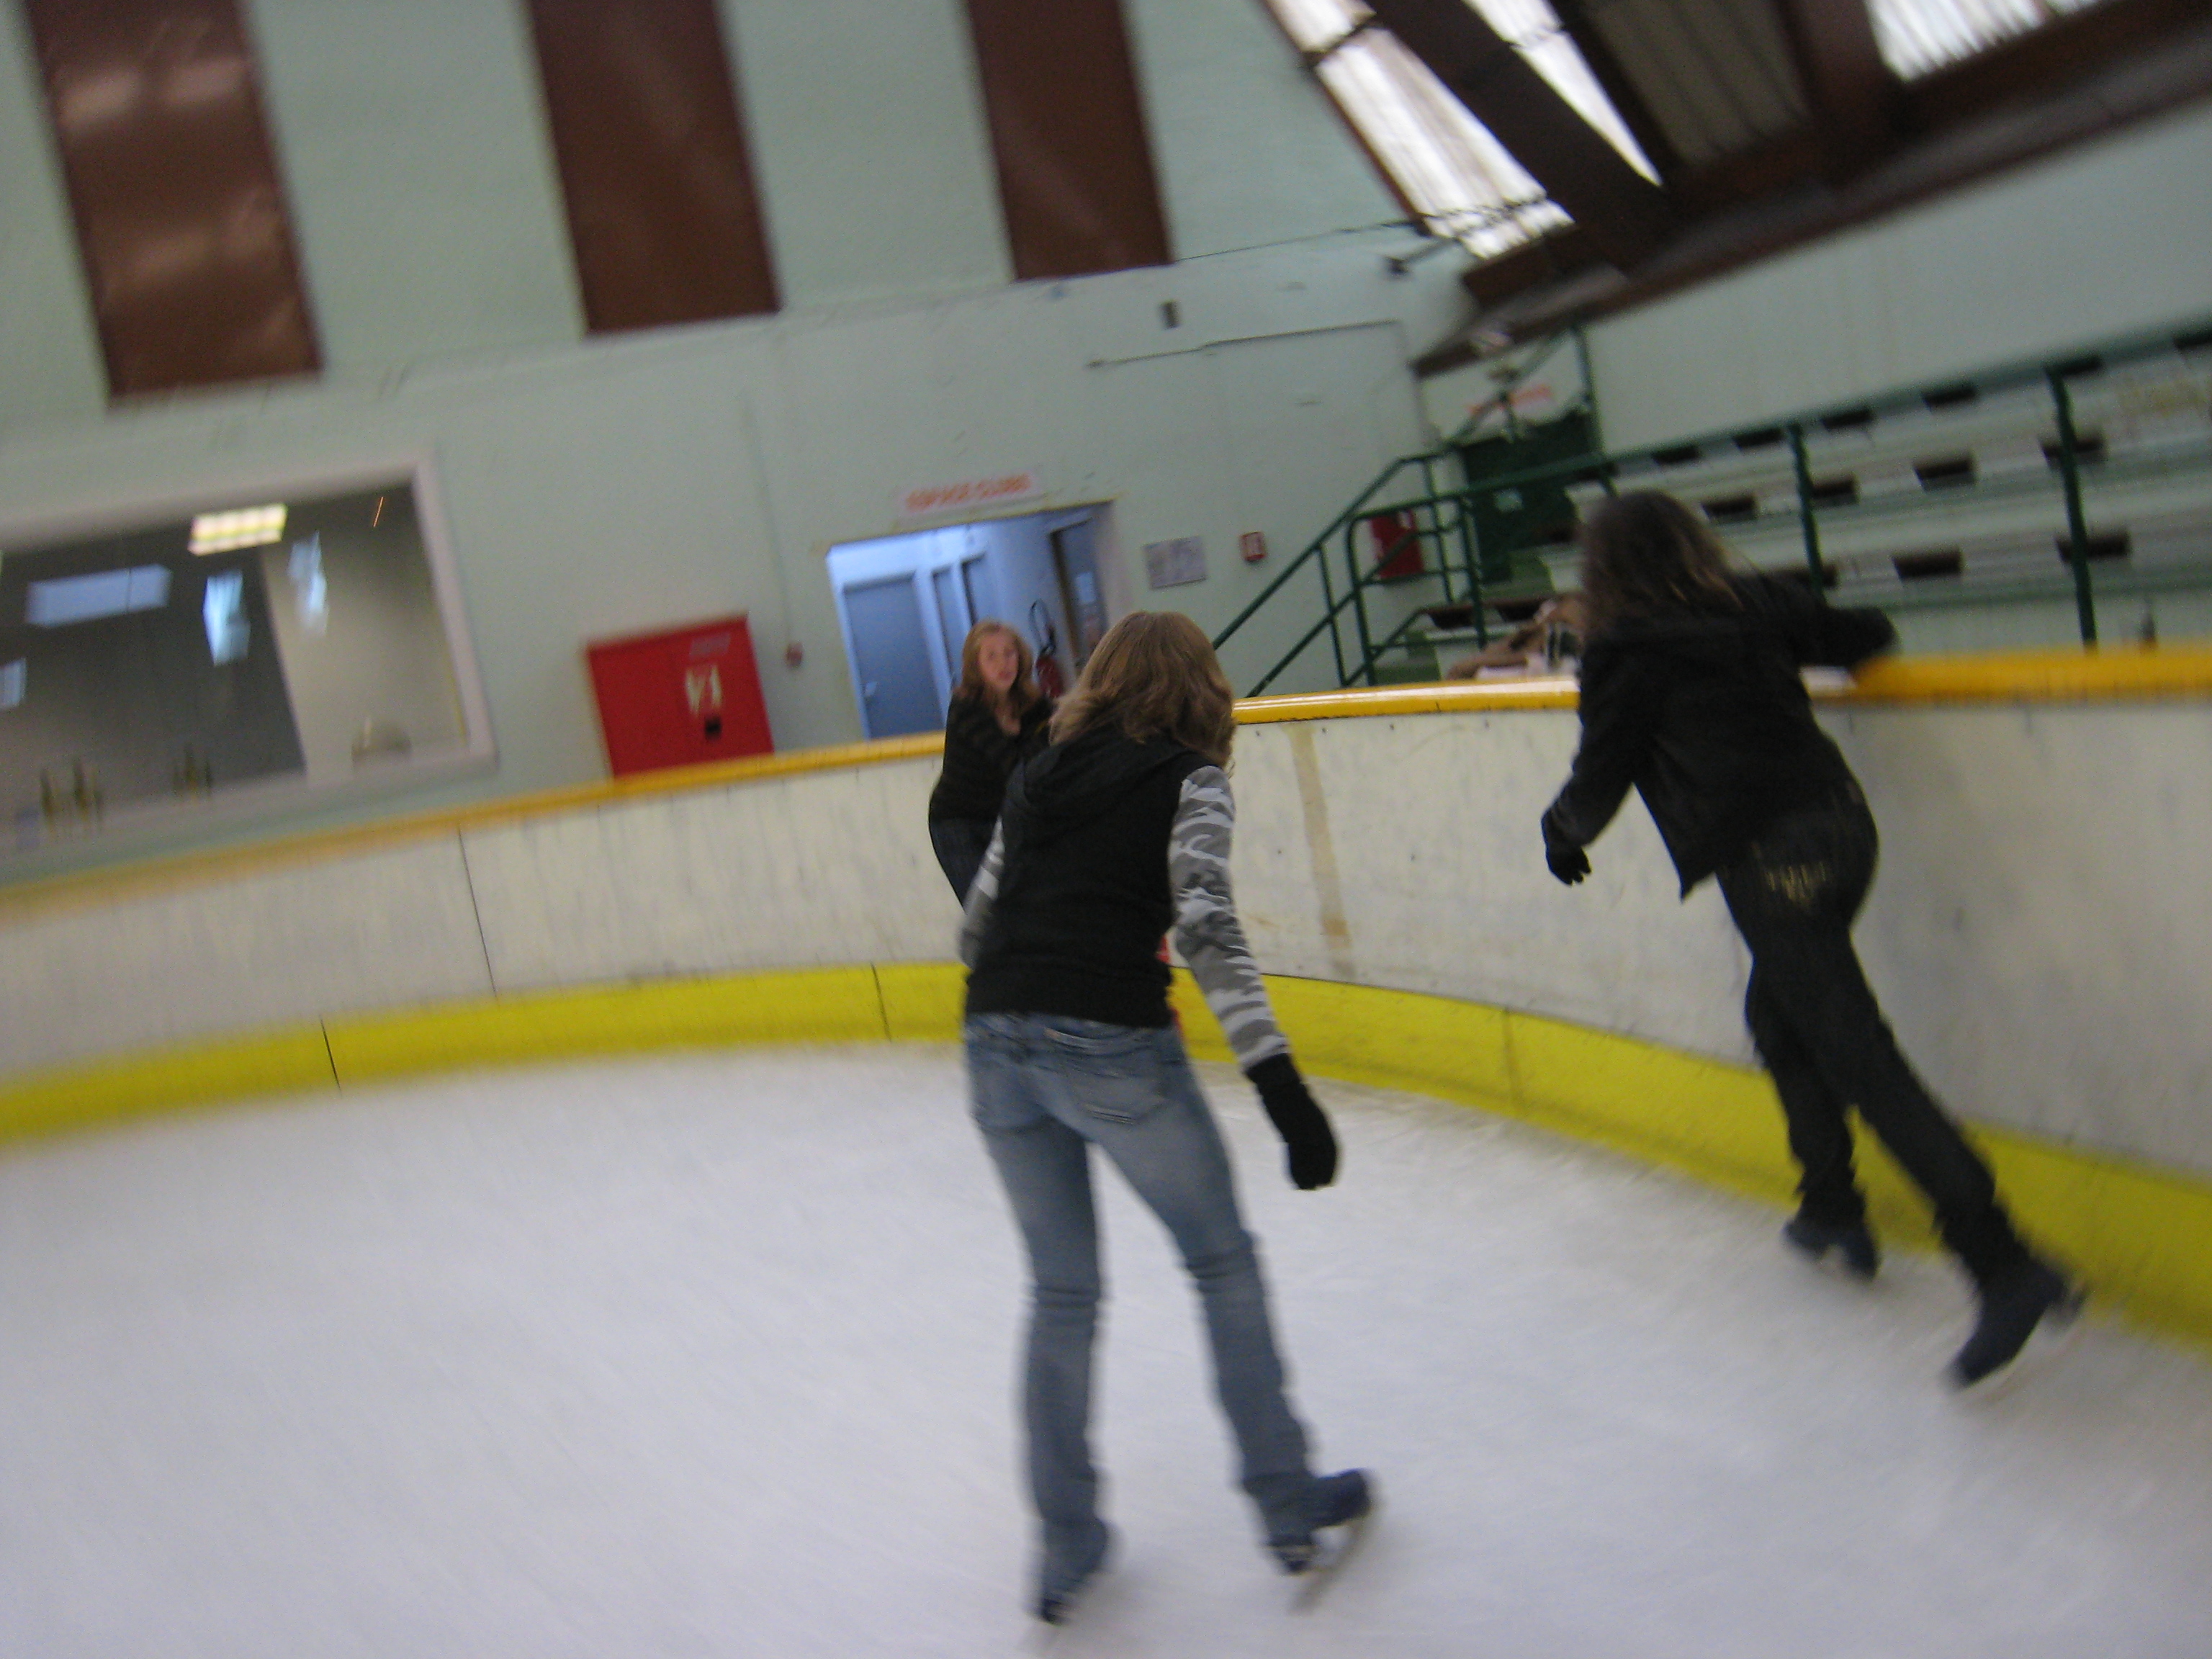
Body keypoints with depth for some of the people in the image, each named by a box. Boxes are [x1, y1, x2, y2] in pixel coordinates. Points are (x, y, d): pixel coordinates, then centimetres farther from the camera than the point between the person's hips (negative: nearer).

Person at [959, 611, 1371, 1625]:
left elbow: (976, 925, 18)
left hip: (996, 1046, 5)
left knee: (1061, 1295, 18)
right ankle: (1289, 1506, 23)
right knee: (1224, 1266, 15)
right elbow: (1207, 927, -12)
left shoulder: (1038, 777, 18)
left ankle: (1064, 1548, 24)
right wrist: (1277, 1079, -17)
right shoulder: (1189, 779, 3)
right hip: (1112, 1047, -5)